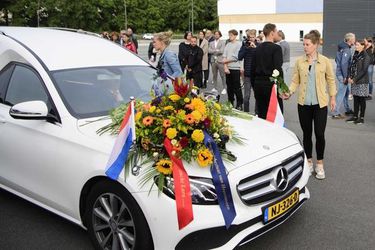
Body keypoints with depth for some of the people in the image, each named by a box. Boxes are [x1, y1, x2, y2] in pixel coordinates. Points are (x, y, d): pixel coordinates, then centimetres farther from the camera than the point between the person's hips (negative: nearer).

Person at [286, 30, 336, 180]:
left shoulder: (325, 61, -3)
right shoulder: (299, 62, 0)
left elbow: (331, 79, 6)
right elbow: (295, 81, 1)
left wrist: (333, 97, 5)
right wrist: (289, 91, -15)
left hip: (320, 104, -2)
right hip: (304, 103, 2)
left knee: (319, 134, -1)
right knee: (306, 134, 10)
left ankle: (319, 164, 17)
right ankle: (309, 162, 25)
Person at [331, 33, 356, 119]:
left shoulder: (341, 47, 10)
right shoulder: (346, 49, -18)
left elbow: (336, 59, 18)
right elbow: (344, 64, -23)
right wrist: (345, 77, -21)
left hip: (339, 72, 10)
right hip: (342, 74, -10)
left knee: (346, 92, 20)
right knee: (341, 94, -4)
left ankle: (347, 110, 32)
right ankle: (335, 113, 0)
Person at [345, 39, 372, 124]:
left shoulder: (366, 57, -10)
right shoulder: (355, 55, 11)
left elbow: (364, 70, -15)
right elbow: (351, 67, 12)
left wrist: (355, 79, -17)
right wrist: (350, 77, -3)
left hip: (362, 81, -6)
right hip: (354, 81, 6)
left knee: (362, 100, 2)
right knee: (355, 99, 11)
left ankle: (362, 117, 10)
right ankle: (355, 116, 19)